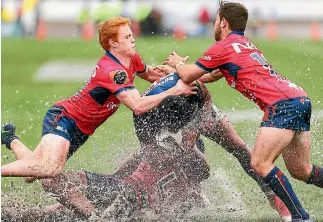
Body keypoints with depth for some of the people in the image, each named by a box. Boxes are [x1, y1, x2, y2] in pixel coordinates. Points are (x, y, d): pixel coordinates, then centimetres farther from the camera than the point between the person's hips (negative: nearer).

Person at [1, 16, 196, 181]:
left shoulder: (132, 59, 1)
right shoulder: (112, 71, -27)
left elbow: (150, 74, 23)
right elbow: (138, 106, -34)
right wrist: (174, 91, -28)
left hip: (80, 129, 9)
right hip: (63, 117, -9)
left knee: (37, 168, 9)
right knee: (49, 169, -32)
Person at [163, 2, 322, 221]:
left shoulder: (223, 47, 0)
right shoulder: (246, 44, 27)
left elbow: (188, 76, 7)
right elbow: (217, 73, 40)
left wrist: (177, 63, 28)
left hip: (283, 103, -9)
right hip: (301, 98, 9)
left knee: (260, 163, -12)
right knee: (300, 170, 13)